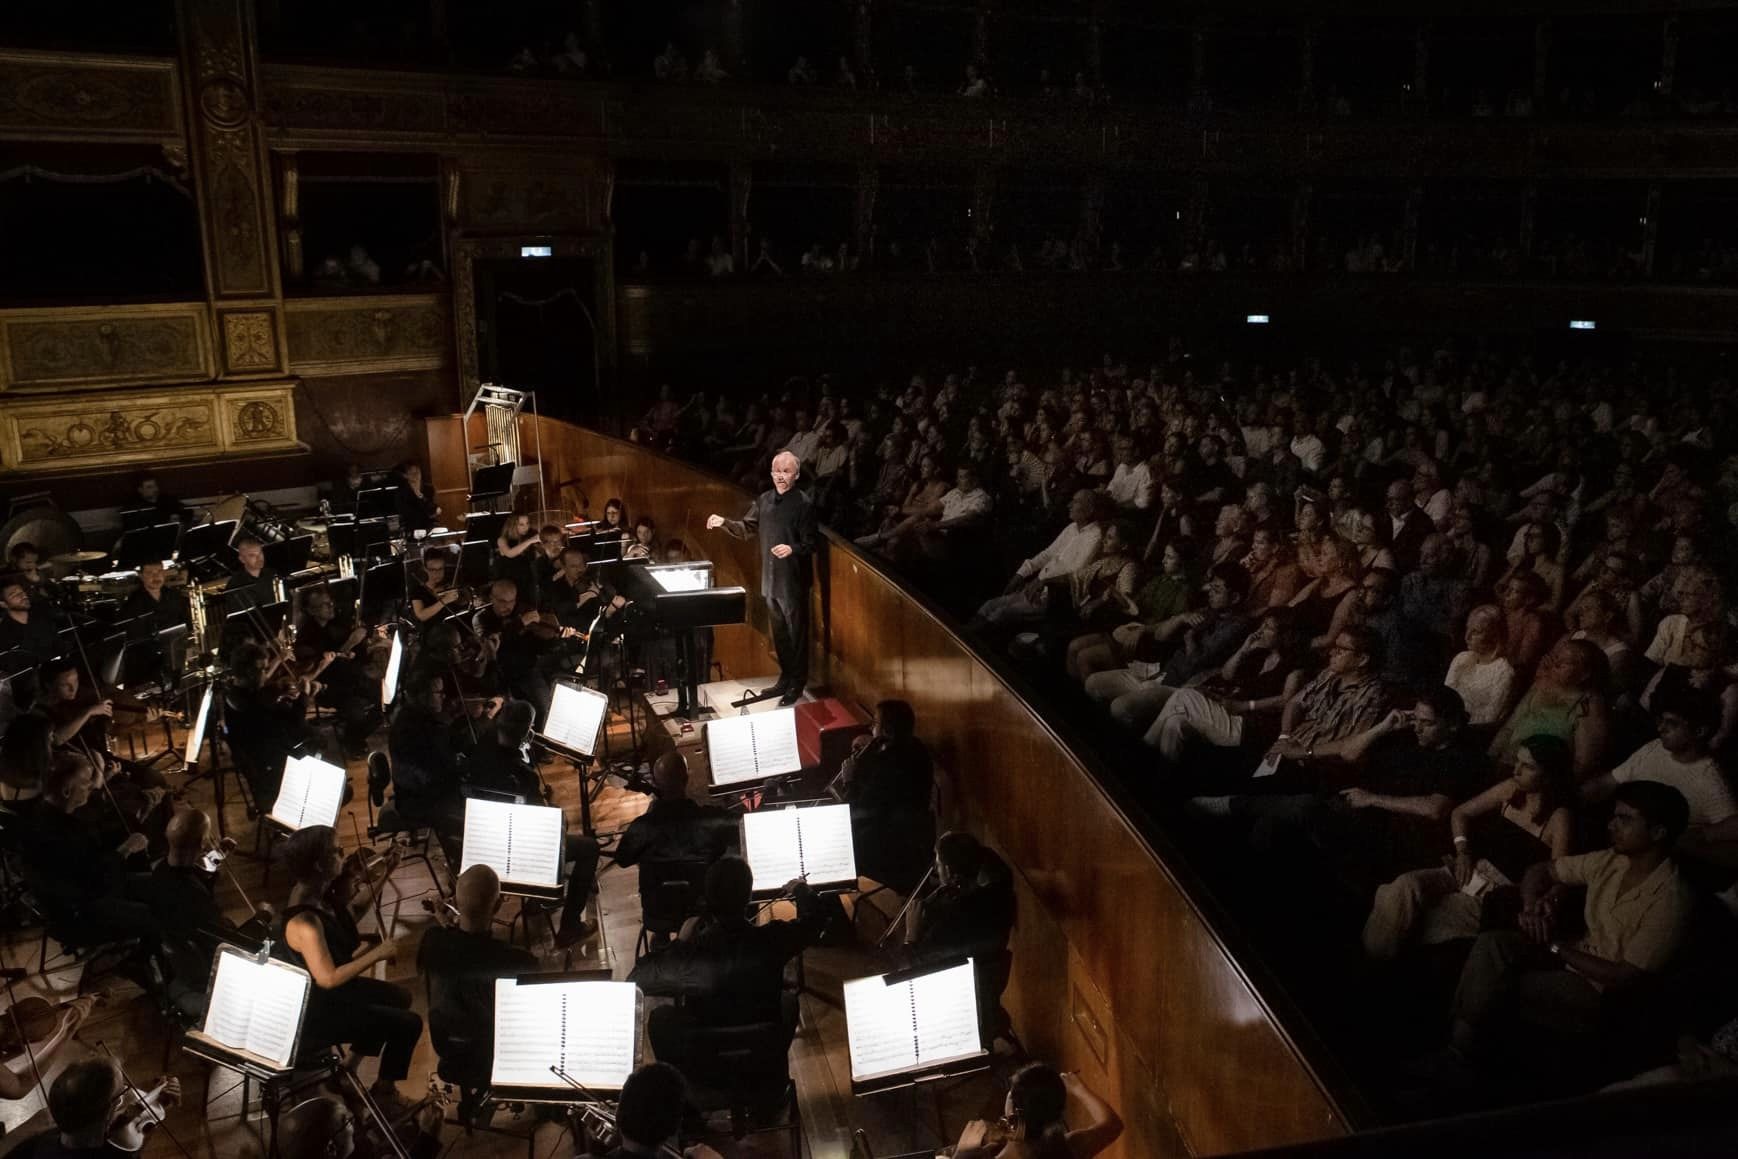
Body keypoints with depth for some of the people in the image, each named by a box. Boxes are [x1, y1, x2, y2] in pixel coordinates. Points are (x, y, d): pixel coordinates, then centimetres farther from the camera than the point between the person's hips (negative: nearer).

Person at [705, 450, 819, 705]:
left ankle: (797, 684, 14)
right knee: (779, 632, 17)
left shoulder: (804, 504, -14)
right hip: (770, 579, 7)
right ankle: (785, 678, 30)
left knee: (796, 632, 4)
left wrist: (792, 549, -34)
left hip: (794, 580, -7)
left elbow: (812, 542, -16)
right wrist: (725, 522, -3)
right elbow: (747, 529, 13)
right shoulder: (764, 500, 6)